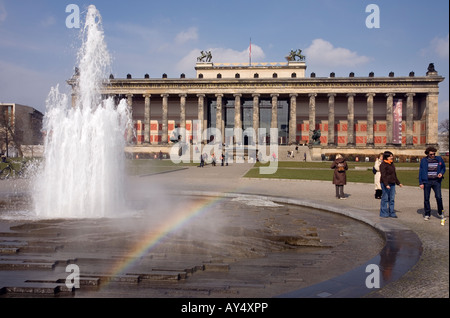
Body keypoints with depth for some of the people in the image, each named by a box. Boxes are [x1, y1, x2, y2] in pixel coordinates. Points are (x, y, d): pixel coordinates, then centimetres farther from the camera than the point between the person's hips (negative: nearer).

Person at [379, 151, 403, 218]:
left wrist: (398, 183, 23)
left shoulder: (392, 164, 17)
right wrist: (386, 184, -24)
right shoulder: (383, 165, -9)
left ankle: (391, 213, 14)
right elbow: (383, 175, -17)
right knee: (385, 198, -3)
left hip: (392, 184, 8)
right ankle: (384, 213, 4)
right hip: (385, 184, -8)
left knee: (392, 199, 8)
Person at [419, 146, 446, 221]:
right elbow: (421, 171, 4)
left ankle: (440, 212, 10)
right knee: (426, 198, 3)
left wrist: (441, 173, -6)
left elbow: (443, 168, 17)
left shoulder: (439, 159, 5)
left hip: (436, 181, 0)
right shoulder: (424, 160, 1)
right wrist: (421, 183, -1)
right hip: (427, 181, 0)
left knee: (438, 197, -10)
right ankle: (427, 214, 15)